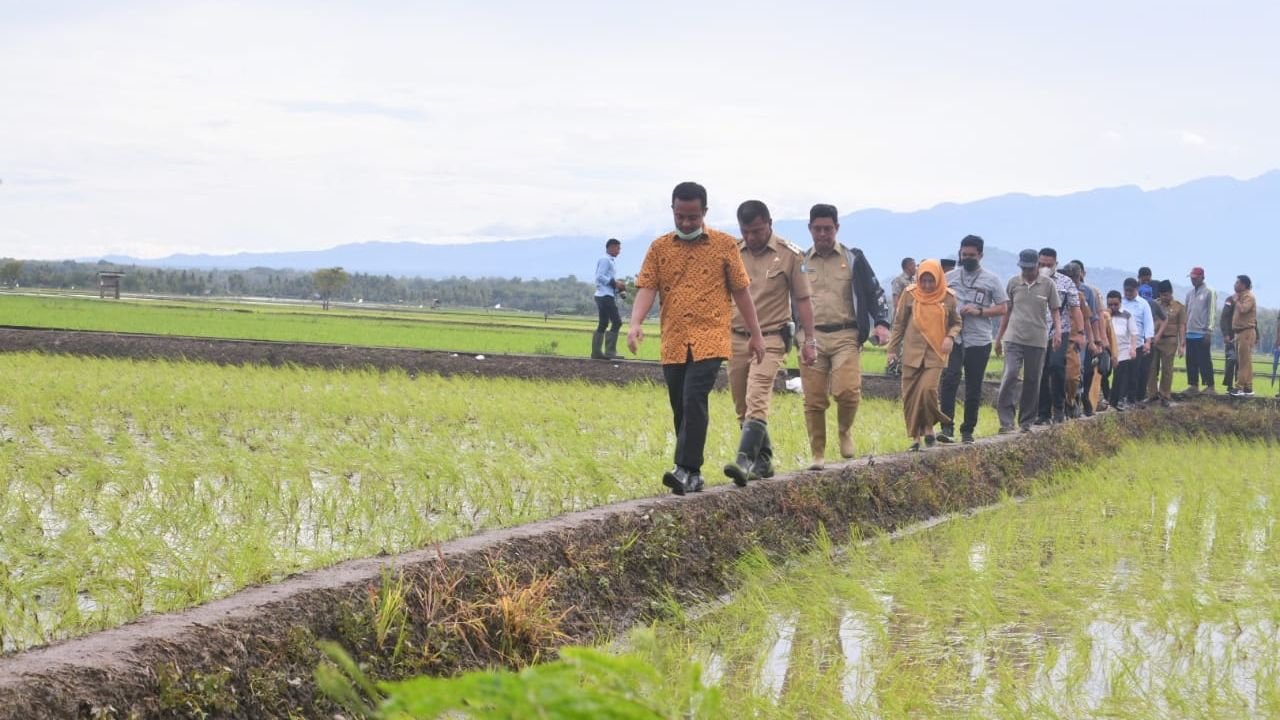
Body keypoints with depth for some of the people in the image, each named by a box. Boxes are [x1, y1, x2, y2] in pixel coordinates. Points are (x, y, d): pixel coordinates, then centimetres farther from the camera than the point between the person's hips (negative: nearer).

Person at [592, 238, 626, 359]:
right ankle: (610, 351, -16)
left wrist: (618, 286, 12)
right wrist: (615, 283, -18)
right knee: (616, 322, -14)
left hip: (607, 296, 11)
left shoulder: (609, 261, 21)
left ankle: (596, 352, 11)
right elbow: (600, 277, -19)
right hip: (605, 296, -11)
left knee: (603, 324, 10)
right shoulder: (605, 260, -9)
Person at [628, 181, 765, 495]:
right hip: (673, 343, 4)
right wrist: (636, 323, -17)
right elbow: (646, 288, 0)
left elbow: (741, 291, 7)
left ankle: (686, 470, -22)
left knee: (694, 399, -20)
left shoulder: (725, 245, 3)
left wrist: (756, 334, 8)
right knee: (680, 409, 8)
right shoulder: (659, 248, 8)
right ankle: (692, 475, 18)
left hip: (709, 340, -4)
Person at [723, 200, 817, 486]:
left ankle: (745, 460, -27)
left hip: (770, 337, -4)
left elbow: (802, 300, 1)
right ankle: (763, 461, 20)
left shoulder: (790, 255, -4)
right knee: (742, 407, 8)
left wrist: (809, 340, -1)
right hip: (736, 337, 4)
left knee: (756, 402, -18)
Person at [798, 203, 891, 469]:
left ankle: (845, 432, 10)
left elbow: (874, 292, 9)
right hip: (812, 337, 2)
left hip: (845, 336, -1)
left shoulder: (853, 259, 9)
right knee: (814, 400, -1)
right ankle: (818, 455, 9)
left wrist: (881, 322, -6)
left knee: (847, 391, -19)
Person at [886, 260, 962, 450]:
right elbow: (899, 323, 7)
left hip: (935, 354, -1)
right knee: (910, 396, 2)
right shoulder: (910, 294, 0)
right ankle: (915, 436, 14)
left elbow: (956, 323, 13)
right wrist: (893, 349, 8)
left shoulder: (948, 297, 0)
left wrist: (950, 337, -7)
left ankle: (928, 426, 7)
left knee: (928, 389, -18)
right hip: (912, 352, 1)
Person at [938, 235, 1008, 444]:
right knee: (949, 379, -20)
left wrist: (979, 311, -12)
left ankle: (968, 430, 16)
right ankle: (947, 427, -22)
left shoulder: (991, 280, 5)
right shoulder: (949, 277, 10)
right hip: (953, 338, 0)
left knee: (974, 389, 6)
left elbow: (1003, 308, 3)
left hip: (979, 340, 0)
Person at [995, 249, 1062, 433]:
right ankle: (1006, 421, -14)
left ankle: (1026, 422, 16)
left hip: (1038, 340, 0)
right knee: (1010, 376, -15)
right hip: (1014, 338, 0)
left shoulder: (1048, 284, 2)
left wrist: (1057, 330, -10)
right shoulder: (1013, 283, 5)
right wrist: (999, 337, 14)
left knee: (1033, 382, 5)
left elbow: (1055, 310, 7)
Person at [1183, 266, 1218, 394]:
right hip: (1190, 333, 7)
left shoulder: (1209, 292, -5)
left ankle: (1210, 386, -3)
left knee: (1204, 361, -6)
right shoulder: (1189, 293, 15)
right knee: (1191, 361, 8)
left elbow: (1212, 312, -9)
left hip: (1202, 333, -7)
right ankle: (1193, 385, 14)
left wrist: (1209, 331, -15)